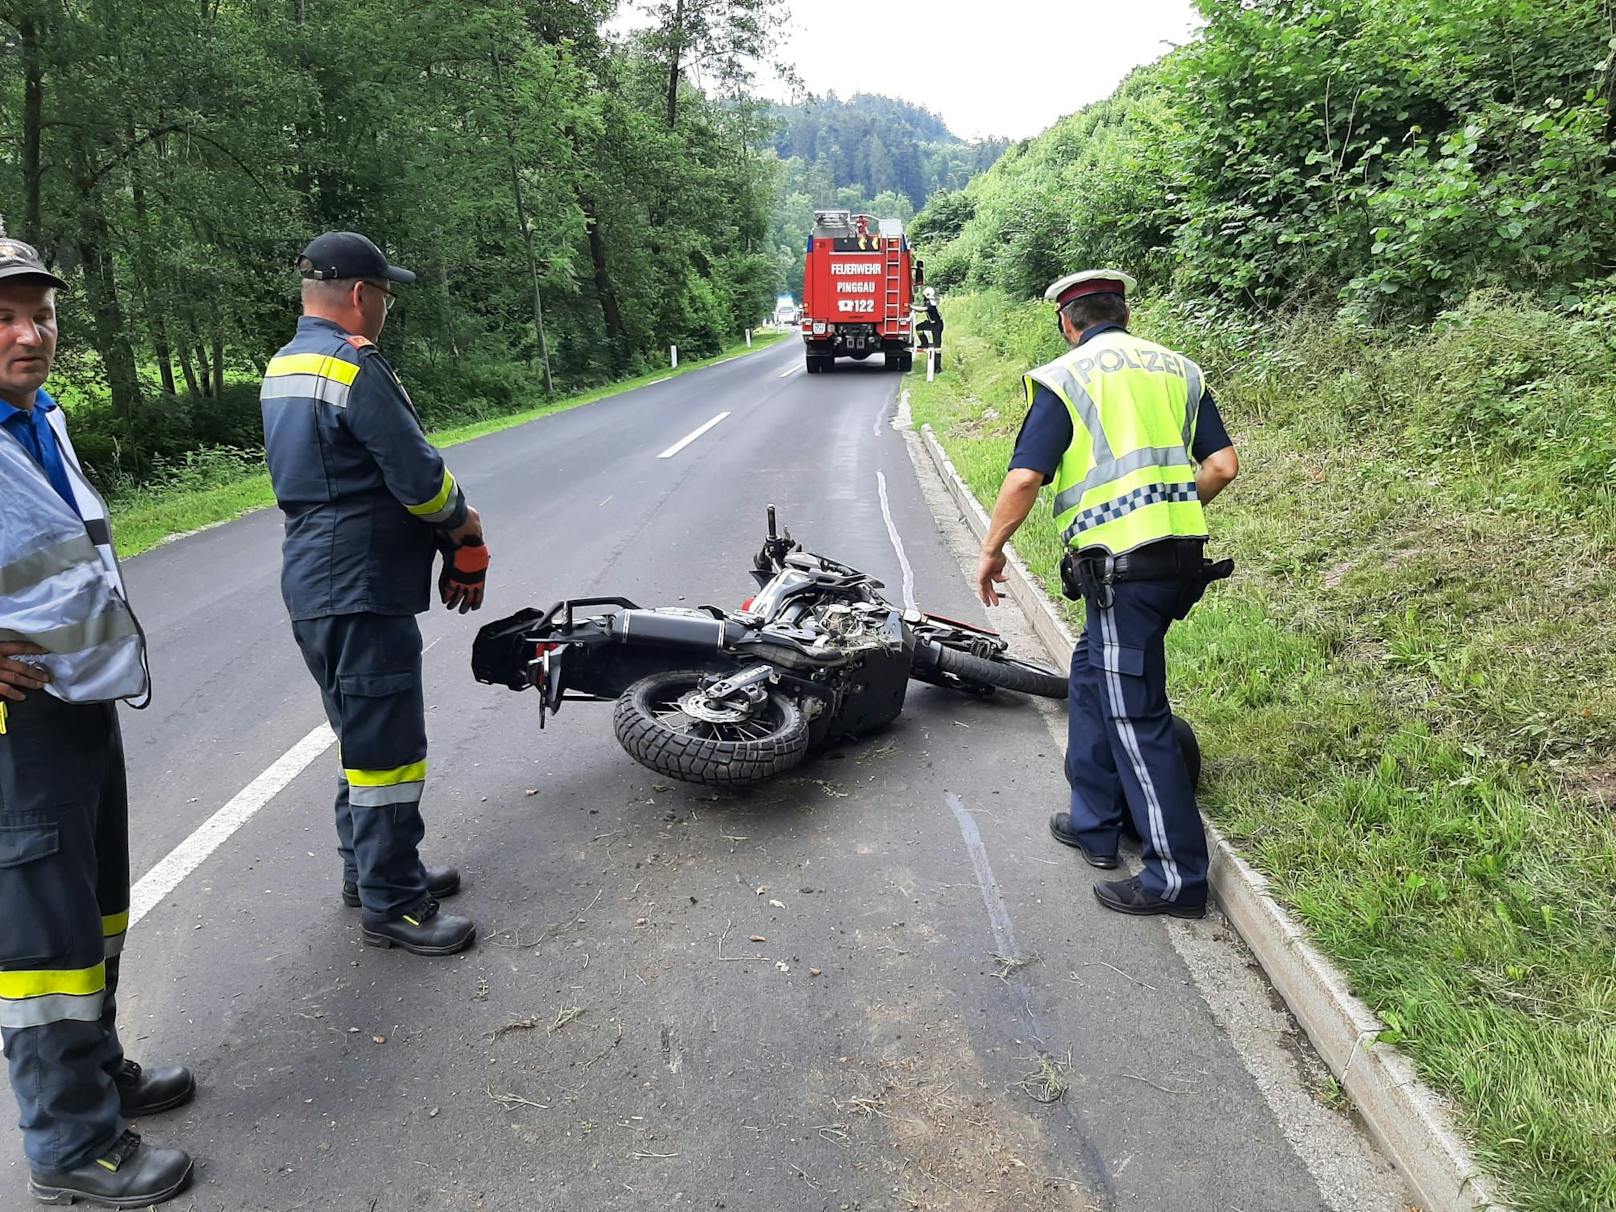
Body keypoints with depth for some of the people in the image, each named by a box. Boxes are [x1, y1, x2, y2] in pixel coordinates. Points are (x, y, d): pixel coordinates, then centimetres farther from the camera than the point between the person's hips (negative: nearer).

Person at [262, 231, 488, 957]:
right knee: (387, 748, -1)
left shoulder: (283, 367, 14)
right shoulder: (353, 365, -17)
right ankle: (391, 906, 8)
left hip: (316, 584, 10)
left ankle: (369, 869, 34)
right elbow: (419, 476, -21)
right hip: (361, 591, -10)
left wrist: (441, 520, 6)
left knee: (362, 736, 21)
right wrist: (464, 523, -1)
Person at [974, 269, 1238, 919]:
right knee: (1092, 677, 22)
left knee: (1134, 715, -2)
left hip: (1120, 566, -7)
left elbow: (1024, 479, -12)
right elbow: (1223, 464, 11)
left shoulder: (1065, 377, -3)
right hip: (1180, 554, 8)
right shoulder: (1178, 369, 15)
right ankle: (1094, 822, 31)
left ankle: (1177, 875, 5)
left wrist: (991, 550, 1)